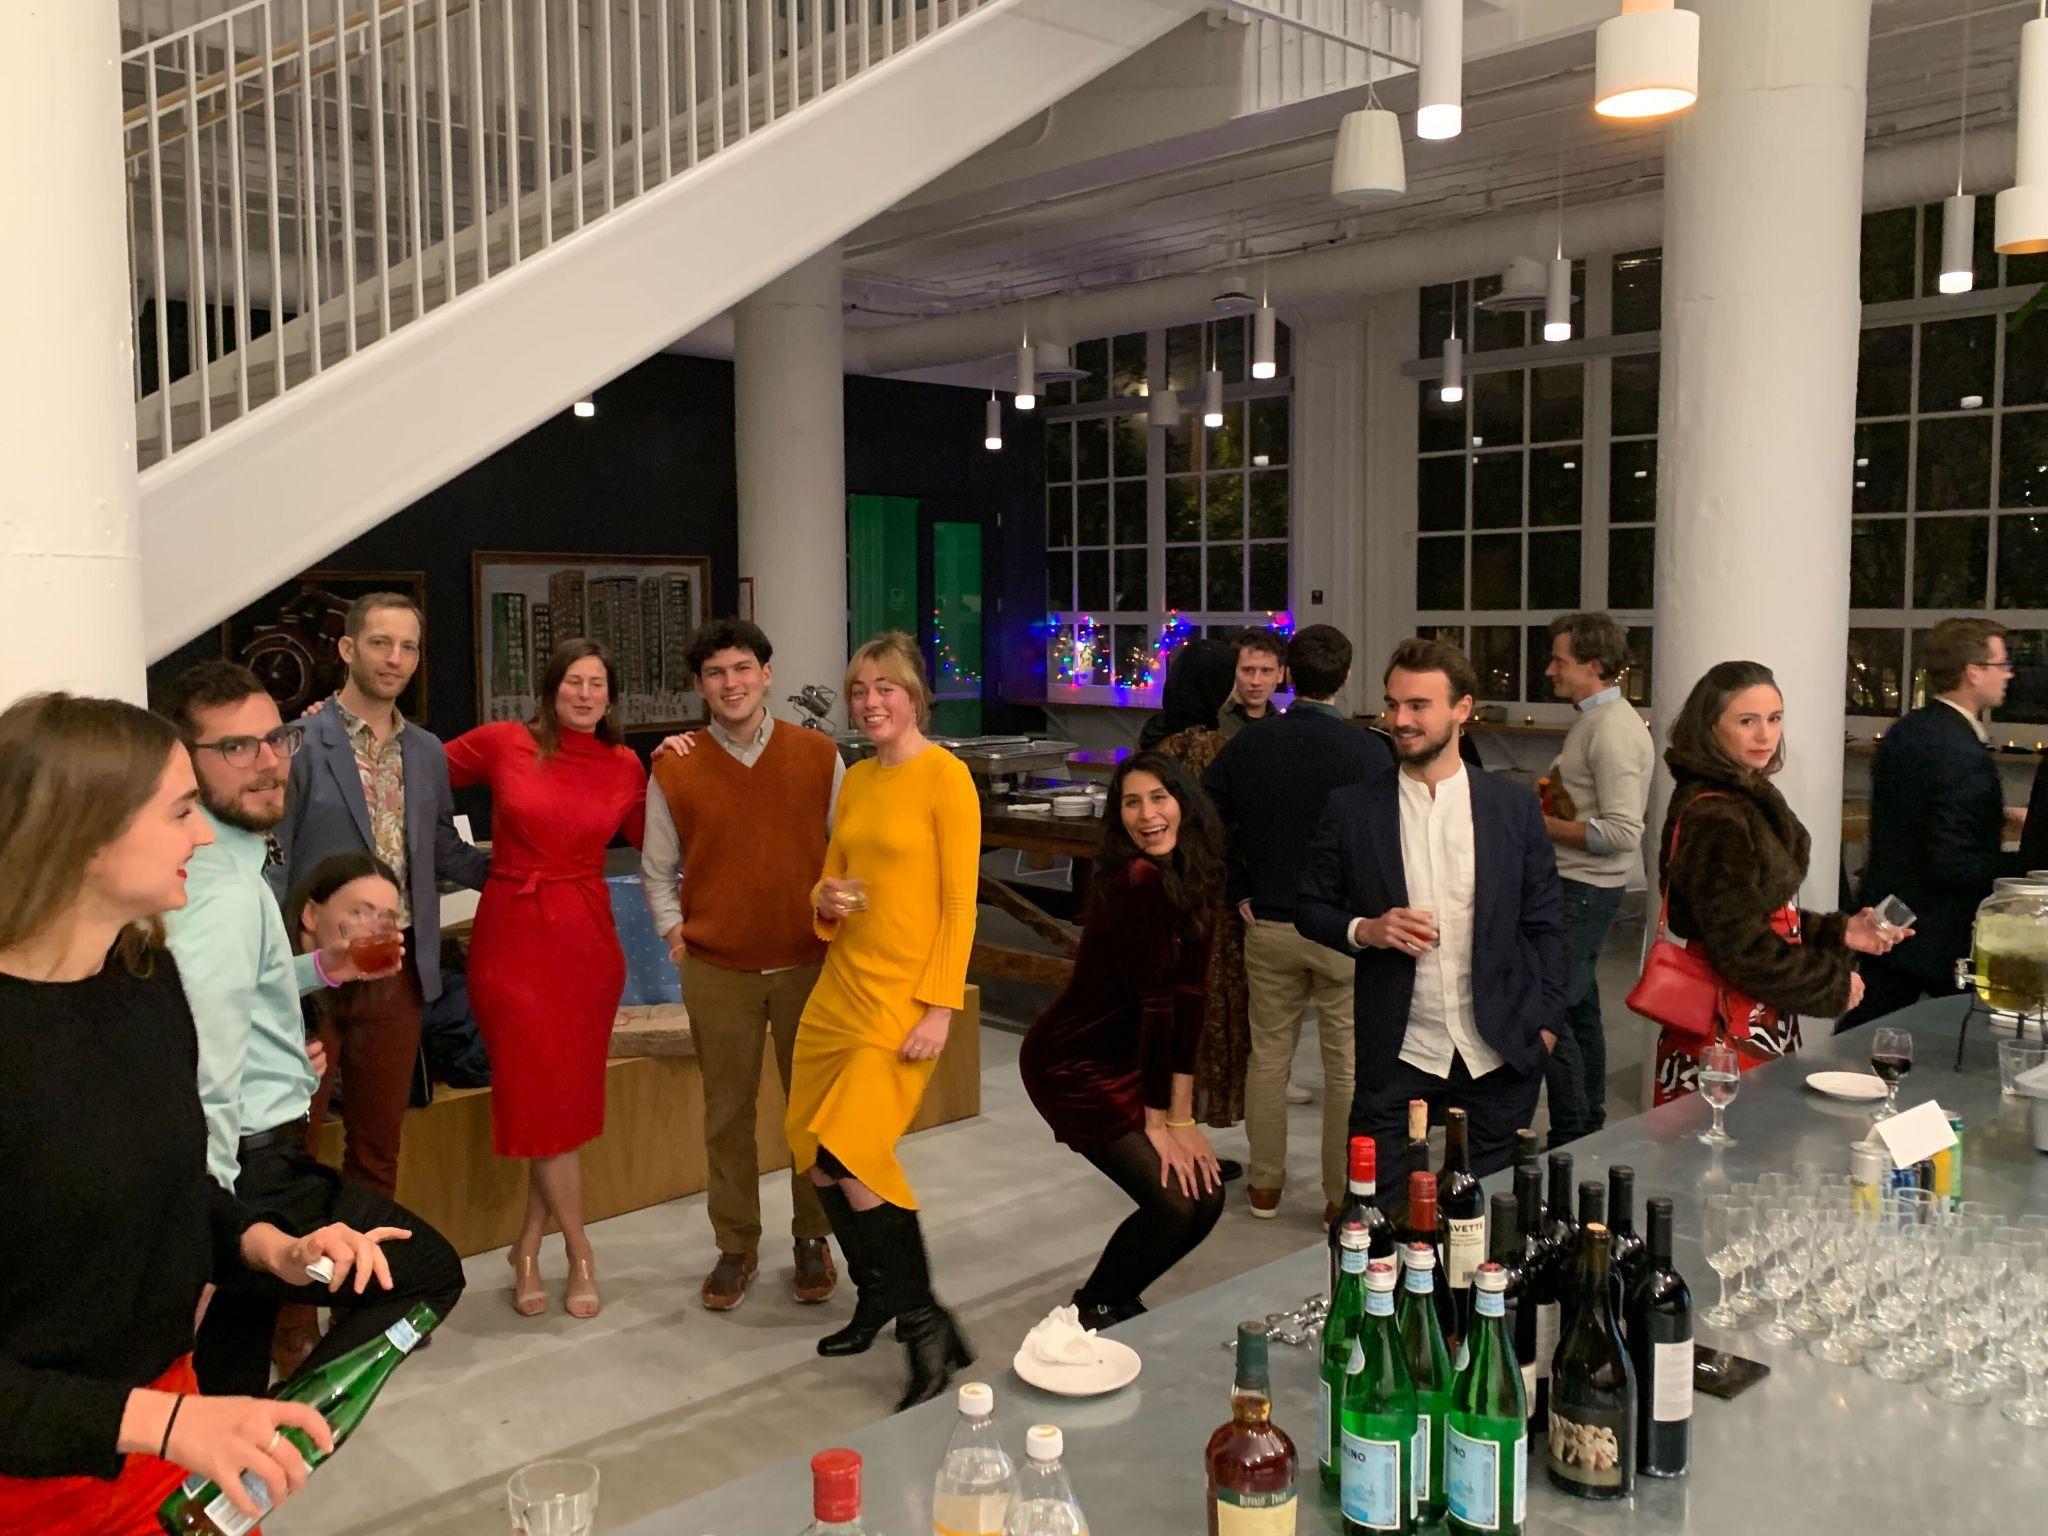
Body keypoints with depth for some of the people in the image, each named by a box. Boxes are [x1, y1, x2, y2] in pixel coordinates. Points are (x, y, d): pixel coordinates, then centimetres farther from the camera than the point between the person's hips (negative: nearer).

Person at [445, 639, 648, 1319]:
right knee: (540, 1097, 0)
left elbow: (652, 838, 12)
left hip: (587, 939, 2)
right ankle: (580, 1254, 16)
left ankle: (528, 1247, 24)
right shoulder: (502, 743, -3)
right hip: (511, 936, -2)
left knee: (564, 1096, 7)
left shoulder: (625, 766, 3)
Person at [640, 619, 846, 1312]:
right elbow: (656, 871, 10)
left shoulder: (819, 756, -1)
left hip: (810, 962, 0)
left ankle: (812, 1239, 25)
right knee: (727, 1112, 9)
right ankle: (736, 1247, 24)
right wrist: (675, 932, -1)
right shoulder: (674, 770, 0)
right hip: (716, 970, 0)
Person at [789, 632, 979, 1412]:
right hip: (839, 982, 8)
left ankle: (926, 1326, 0)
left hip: (905, 994, -8)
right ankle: (877, 1298, 30)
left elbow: (959, 904, -12)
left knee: (850, 1156, -16)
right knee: (814, 1151, 9)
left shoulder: (944, 776, -9)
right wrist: (826, 901, -3)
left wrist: (940, 1009, -16)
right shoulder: (855, 781, 12)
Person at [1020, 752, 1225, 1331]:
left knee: (1207, 1196, 5)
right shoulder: (1136, 879, -27)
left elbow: (1187, 994, -3)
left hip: (1130, 1060, 8)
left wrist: (1182, 1115, -4)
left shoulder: (1195, 874, -2)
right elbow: (1154, 1003, -23)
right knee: (1173, 1204, -12)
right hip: (1073, 1066, -8)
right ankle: (1094, 1310, 15)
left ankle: (1116, 1297, 28)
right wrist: (1157, 1122, -17)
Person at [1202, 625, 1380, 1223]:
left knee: (1268, 1056, 16)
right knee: (1347, 1065, 9)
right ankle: (1342, 1196, 17)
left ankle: (1265, 1185, 27)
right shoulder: (1366, 752, -12)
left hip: (1268, 925, 3)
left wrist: (1236, 893, 7)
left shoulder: (1248, 745, -3)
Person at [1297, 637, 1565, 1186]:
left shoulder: (1515, 808, 3)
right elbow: (1311, 908, 7)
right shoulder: (1350, 809, 0)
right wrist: (1363, 930, -12)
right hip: (1397, 1059, -1)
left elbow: (1543, 927, 7)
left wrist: (1545, 1026, 1)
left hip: (1500, 1057, 1)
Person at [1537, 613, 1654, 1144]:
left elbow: (1622, 833, -24)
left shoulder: (1614, 730, -18)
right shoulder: (1592, 719, 13)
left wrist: (1546, 826, -17)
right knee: (1577, 1008, 16)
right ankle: (1590, 1130, 27)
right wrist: (1547, 804, 9)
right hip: (1573, 884, 10)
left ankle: (1572, 1137, 0)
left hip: (1583, 891, -10)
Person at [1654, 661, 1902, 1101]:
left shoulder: (1748, 800, 10)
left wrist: (1839, 932, 8)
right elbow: (1741, 947, -21)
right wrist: (1834, 984, -10)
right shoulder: (1715, 818, -20)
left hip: (1760, 1023, 10)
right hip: (1727, 1033, -10)